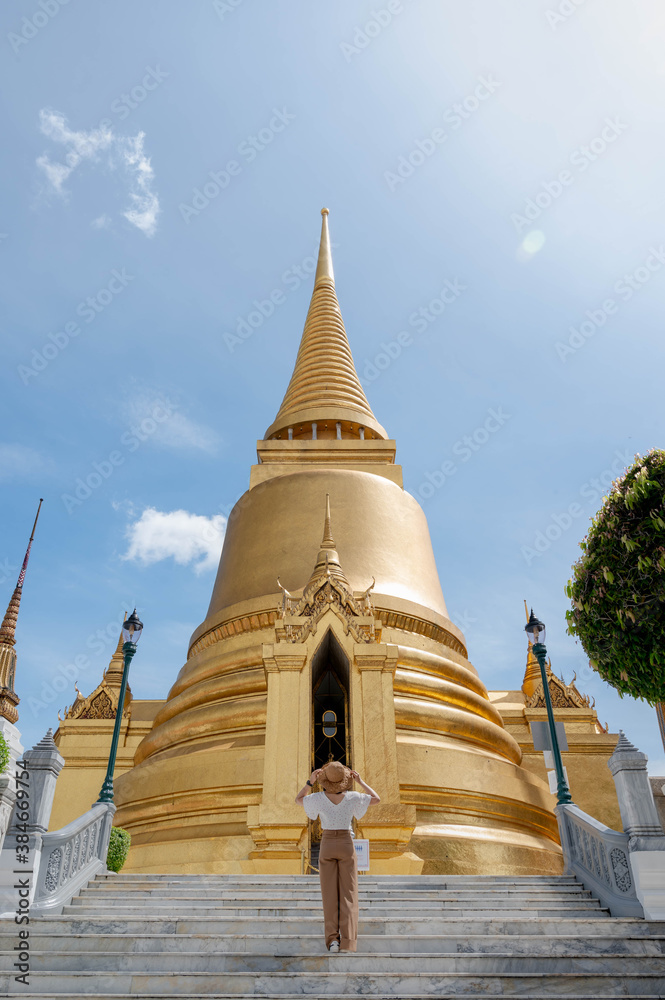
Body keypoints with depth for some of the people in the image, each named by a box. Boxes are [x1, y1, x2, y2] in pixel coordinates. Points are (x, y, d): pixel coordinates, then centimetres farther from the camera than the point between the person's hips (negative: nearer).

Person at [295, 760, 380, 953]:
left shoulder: (318, 798, -14)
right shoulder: (352, 798, -14)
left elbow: (298, 799, 7)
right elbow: (376, 799, 2)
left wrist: (309, 782, -7)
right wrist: (361, 781, 1)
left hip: (327, 845, 0)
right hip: (346, 845, 0)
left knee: (329, 894, 6)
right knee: (348, 894, 3)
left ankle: (333, 939, -1)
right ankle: (347, 943, -5)